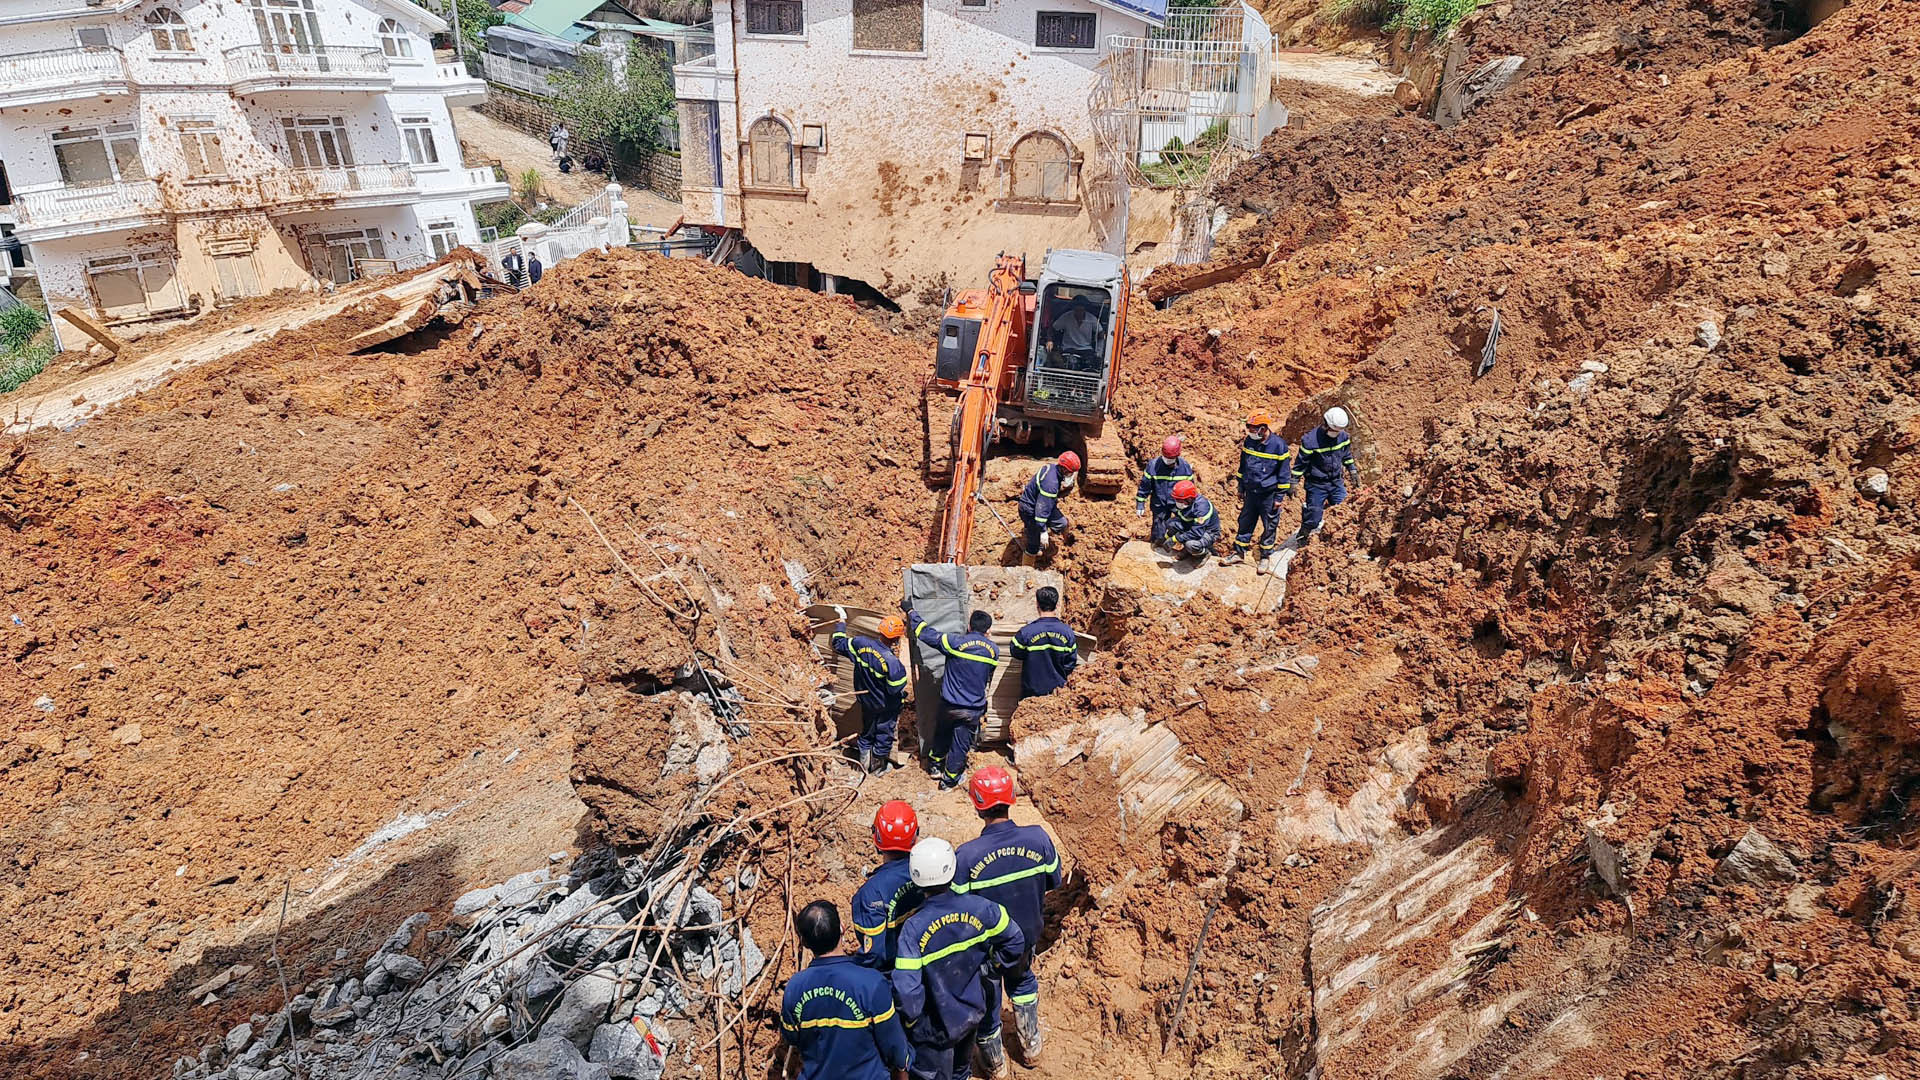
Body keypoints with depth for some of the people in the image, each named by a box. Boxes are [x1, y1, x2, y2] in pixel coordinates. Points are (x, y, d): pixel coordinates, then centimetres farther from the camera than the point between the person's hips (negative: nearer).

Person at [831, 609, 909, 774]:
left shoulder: (860, 644, -21)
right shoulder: (891, 661, -36)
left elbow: (838, 643, -3)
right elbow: (896, 688, -25)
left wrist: (841, 621, 8)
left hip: (866, 701, 5)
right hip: (886, 708, -5)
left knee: (867, 732, 27)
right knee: (883, 735, 20)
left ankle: (864, 764, 44)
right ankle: (877, 767, 39)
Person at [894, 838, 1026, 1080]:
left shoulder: (913, 928, -29)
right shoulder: (979, 907, -19)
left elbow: (906, 989, -27)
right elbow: (1015, 943, -6)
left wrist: (911, 1021, -9)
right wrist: (988, 969, 7)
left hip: (935, 1026, -4)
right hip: (974, 1012, 4)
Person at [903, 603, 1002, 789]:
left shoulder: (956, 642, -17)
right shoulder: (993, 650, -5)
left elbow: (926, 633, -10)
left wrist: (911, 611, 1)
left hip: (950, 705, -1)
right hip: (974, 709, 1)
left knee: (942, 736, 25)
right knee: (960, 746, 15)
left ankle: (934, 765, 44)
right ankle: (949, 780, 28)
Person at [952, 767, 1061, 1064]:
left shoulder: (966, 856, -32)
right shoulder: (1038, 838, -24)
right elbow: (1053, 883, -7)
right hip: (1028, 934, 2)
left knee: (986, 998, 25)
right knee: (1022, 982, 33)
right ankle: (1031, 1045, 51)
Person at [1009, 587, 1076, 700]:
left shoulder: (1026, 632, -19)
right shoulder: (1067, 632, -10)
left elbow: (1016, 653, -1)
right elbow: (1071, 664, -2)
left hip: (1032, 691, -2)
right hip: (1058, 690, 2)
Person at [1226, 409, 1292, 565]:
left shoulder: (1278, 445, -17)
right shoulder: (1248, 442, -1)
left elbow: (1284, 473, -11)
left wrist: (1279, 497, -10)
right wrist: (1241, 488, 14)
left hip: (1269, 495, -5)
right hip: (1251, 492, 5)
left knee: (1270, 527, 8)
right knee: (1245, 523, 13)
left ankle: (1265, 556, 24)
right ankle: (1239, 552, 27)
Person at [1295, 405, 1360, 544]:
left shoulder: (1343, 436, -4)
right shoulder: (1311, 440, -21)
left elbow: (1347, 455, 15)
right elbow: (1301, 462, -12)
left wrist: (1353, 472, 17)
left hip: (1337, 482, 5)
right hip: (1316, 484, -5)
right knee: (1313, 518, 0)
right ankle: (1302, 541, 20)